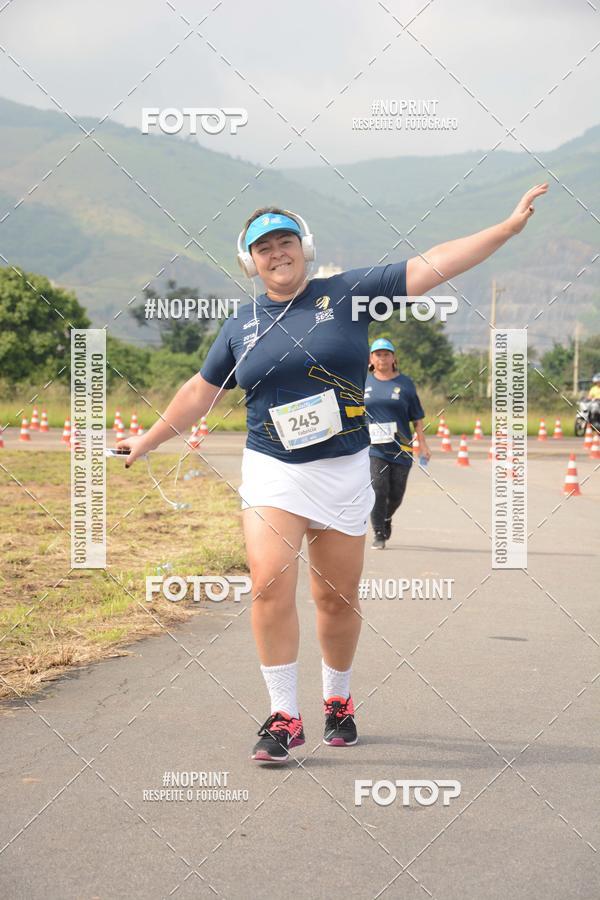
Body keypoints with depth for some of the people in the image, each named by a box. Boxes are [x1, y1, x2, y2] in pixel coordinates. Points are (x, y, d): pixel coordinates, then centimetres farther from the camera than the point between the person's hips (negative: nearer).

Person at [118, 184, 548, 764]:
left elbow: (432, 266, -3)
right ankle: (284, 718, -6)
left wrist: (510, 226, -7)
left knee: (338, 596, 5)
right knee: (271, 585, -16)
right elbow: (201, 391, 20)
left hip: (344, 472, -1)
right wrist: (148, 441, 24)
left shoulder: (348, 293, 1)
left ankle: (337, 701, 29)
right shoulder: (241, 327, 9)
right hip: (271, 472, 1)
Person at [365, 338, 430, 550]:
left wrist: (422, 444, 0)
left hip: (400, 447, 1)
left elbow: (417, 417, 6)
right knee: (378, 489, -14)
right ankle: (378, 534, -4)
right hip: (373, 447, -1)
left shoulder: (405, 384, 6)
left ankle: (386, 518, 36)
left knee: (396, 494, 5)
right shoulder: (363, 383, 8)